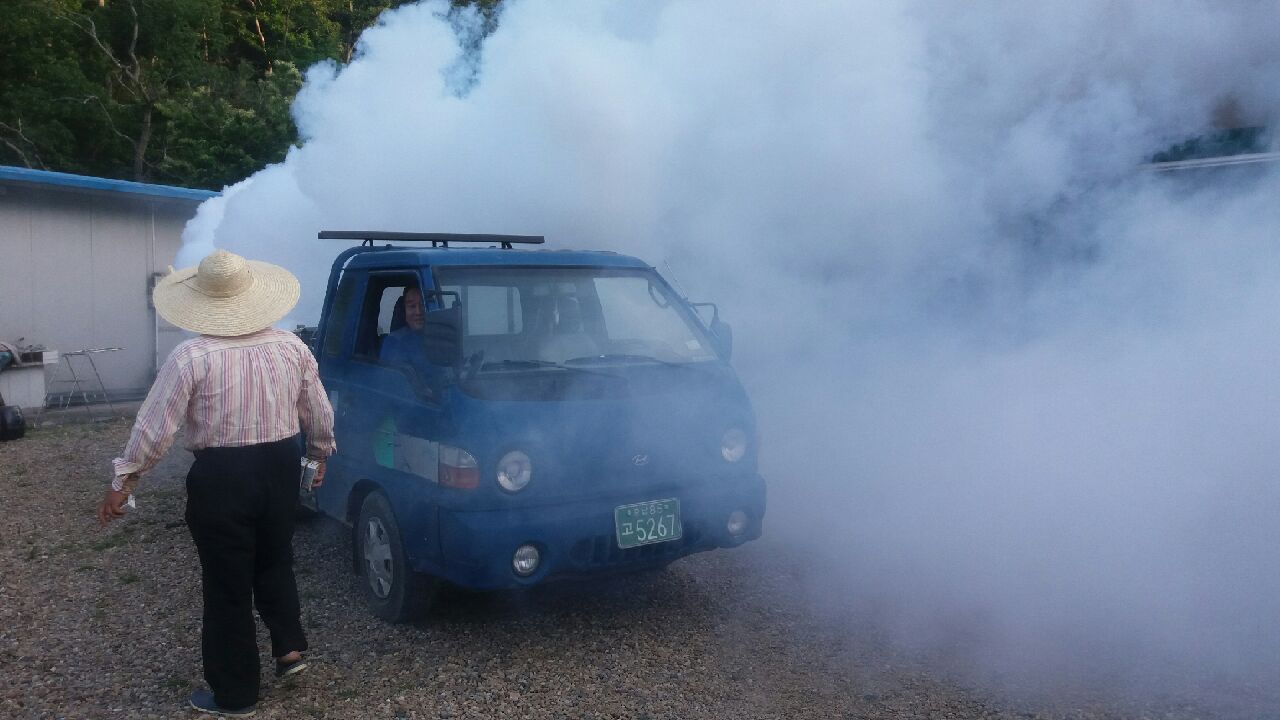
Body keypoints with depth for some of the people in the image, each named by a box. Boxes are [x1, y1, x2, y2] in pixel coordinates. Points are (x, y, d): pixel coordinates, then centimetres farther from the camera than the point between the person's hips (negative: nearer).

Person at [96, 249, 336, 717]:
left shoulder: (192, 356, -14)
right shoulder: (292, 347, -1)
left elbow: (154, 428, -11)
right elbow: (320, 415, 8)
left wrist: (123, 480, 2)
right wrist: (321, 453, 26)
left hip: (221, 476, -4)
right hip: (281, 466, 4)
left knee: (227, 583, 9)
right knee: (275, 561, 27)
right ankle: (289, 648, 24)